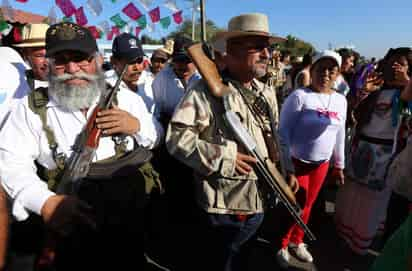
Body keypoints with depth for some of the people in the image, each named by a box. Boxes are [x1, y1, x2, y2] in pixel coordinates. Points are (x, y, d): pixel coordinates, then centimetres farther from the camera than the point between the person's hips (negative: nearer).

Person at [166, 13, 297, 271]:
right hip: (221, 208, -6)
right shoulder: (207, 89, -16)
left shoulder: (267, 93, 8)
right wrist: (223, 157, -24)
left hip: (258, 205, 7)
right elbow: (176, 137, -21)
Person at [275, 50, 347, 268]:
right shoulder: (299, 96, -14)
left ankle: (296, 242, 40)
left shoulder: (340, 100, 4)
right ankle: (281, 245, 28)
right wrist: (286, 165, -18)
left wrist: (339, 165, 15)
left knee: (307, 205, 18)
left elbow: (339, 134, 12)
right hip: (297, 161, -5)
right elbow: (283, 131, -15)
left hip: (322, 163, 5)